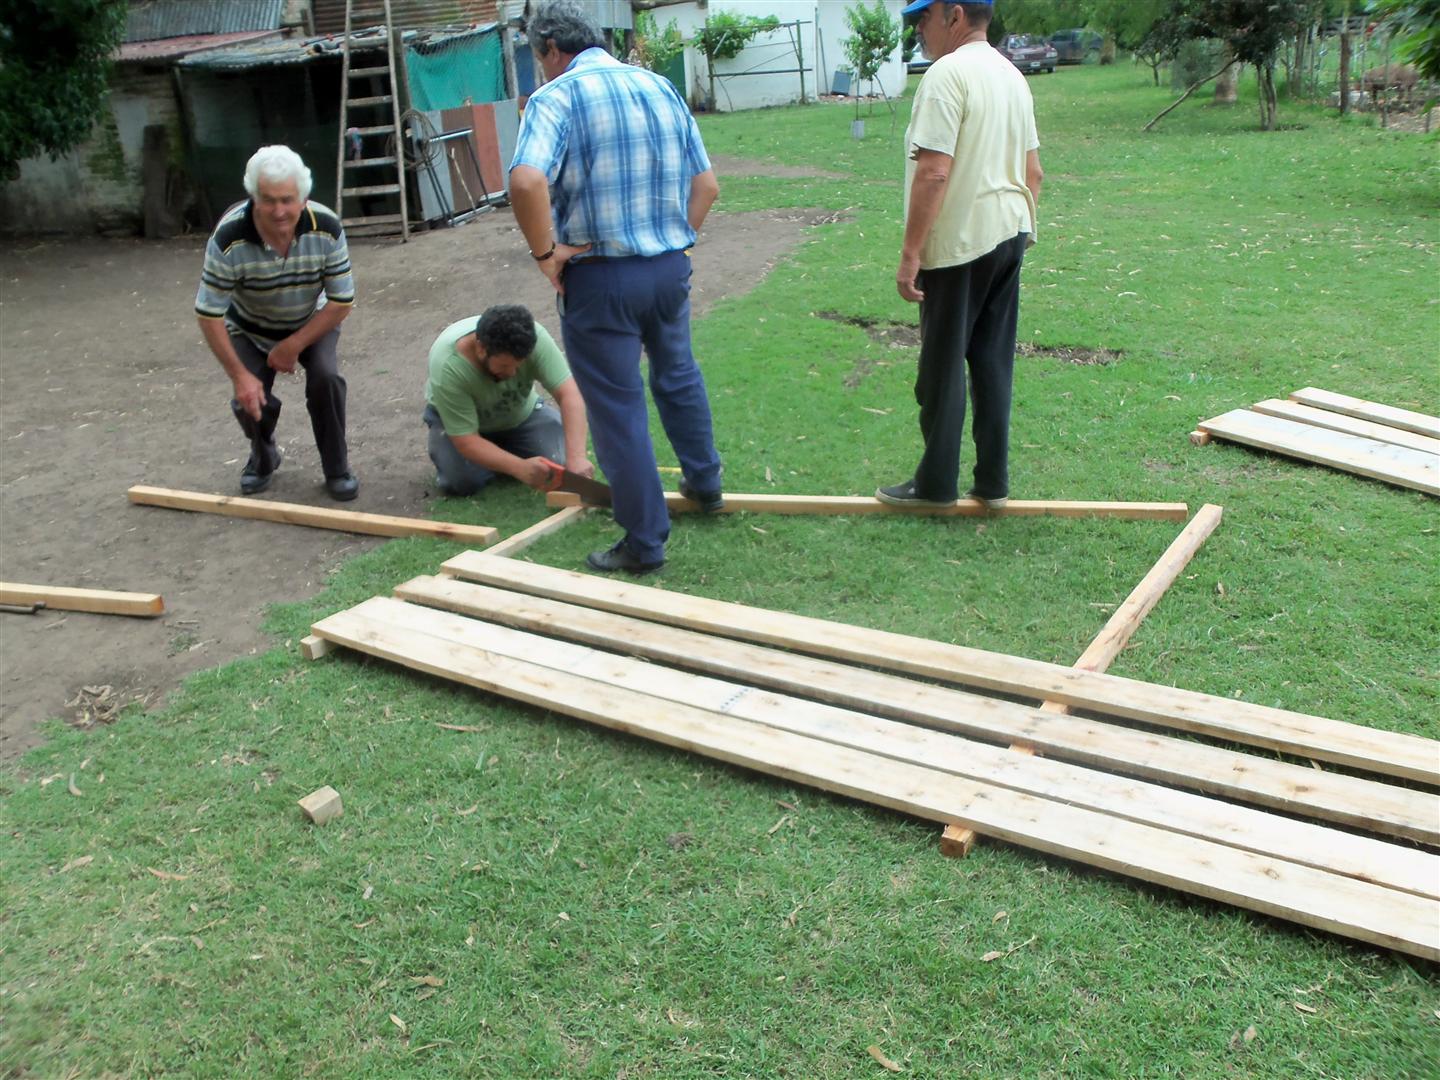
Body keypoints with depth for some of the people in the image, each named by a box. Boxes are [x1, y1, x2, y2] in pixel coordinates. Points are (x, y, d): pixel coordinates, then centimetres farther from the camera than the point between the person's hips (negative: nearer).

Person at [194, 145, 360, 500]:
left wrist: (294, 345, -20)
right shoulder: (229, 238, -32)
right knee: (250, 400, -14)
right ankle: (263, 457, 22)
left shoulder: (327, 228, -29)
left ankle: (337, 467, -2)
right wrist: (239, 375, -25)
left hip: (312, 323, 0)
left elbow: (342, 301, -19)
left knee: (326, 378, -24)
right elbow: (209, 314, -23)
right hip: (250, 328, 0)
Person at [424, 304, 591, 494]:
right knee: (460, 481, -27)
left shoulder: (533, 337, -33)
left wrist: (576, 457, -48)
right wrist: (520, 468, -47)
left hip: (521, 413, 2)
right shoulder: (447, 367, -37)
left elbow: (568, 394, -36)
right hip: (453, 415, -2)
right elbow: (466, 441, -34)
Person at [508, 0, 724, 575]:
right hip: (670, 265, 6)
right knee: (678, 375, 27)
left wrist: (545, 252, -15)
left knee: (618, 408, 3)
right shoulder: (660, 87, 10)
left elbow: (526, 181, -27)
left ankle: (645, 543, 12)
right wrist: (675, 236, 15)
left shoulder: (557, 97, -10)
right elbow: (706, 185, 10)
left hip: (599, 276, -6)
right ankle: (705, 483, 44)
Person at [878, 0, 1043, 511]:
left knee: (943, 368, 2)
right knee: (993, 362, 11)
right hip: (1010, 235, 8)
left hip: (959, 243, -8)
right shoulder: (1011, 75, 13)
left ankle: (936, 483, 13)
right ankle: (992, 482, 17)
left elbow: (934, 172, -23)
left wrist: (910, 253, -21)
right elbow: (1033, 171, 16)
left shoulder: (946, 74, -15)